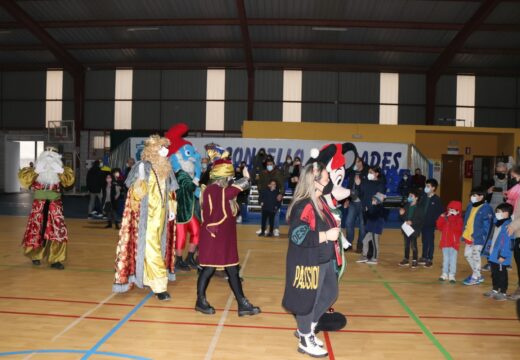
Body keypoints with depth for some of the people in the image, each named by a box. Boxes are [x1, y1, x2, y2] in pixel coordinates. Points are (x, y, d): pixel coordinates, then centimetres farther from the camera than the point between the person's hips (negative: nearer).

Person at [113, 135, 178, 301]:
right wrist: (141, 177, -29)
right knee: (150, 247, -9)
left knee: (158, 246, 11)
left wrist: (171, 209, 10)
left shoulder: (166, 169, 8)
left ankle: (145, 275, 26)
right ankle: (160, 286, -10)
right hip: (146, 215, -7)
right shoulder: (142, 167, -11)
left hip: (161, 214, 7)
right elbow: (136, 194, -15)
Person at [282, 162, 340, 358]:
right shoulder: (303, 206, -23)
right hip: (307, 262, -10)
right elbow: (299, 236, -29)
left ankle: (306, 329, 37)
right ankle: (305, 341, 26)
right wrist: (327, 235, -25)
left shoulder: (320, 201, 7)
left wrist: (334, 229, 5)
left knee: (329, 294, 21)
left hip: (323, 259, 10)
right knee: (307, 300, 6)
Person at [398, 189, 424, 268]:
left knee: (413, 245, -2)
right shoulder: (407, 206, 8)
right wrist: (402, 214, -5)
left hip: (414, 229, -6)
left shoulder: (419, 208, -9)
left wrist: (412, 222, -21)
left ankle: (414, 261, 9)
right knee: (406, 245, 14)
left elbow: (421, 220, -13)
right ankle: (406, 259, 24)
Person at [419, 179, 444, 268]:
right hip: (423, 223, 5)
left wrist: (434, 220, -11)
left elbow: (441, 211, -7)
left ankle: (430, 260, 9)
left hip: (431, 224, -5)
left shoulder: (437, 199, -9)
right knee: (424, 241, 15)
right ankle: (424, 257, 26)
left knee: (430, 241, 2)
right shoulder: (423, 197, 4)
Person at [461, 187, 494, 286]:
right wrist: (464, 233, 13)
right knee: (467, 254, 15)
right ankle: (477, 275, 30)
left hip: (478, 238, -8)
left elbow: (487, 225, -15)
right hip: (469, 236, 8)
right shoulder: (470, 206, 10)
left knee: (475, 256, 0)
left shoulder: (486, 208, -13)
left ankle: (475, 278, 15)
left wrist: (484, 237, -20)